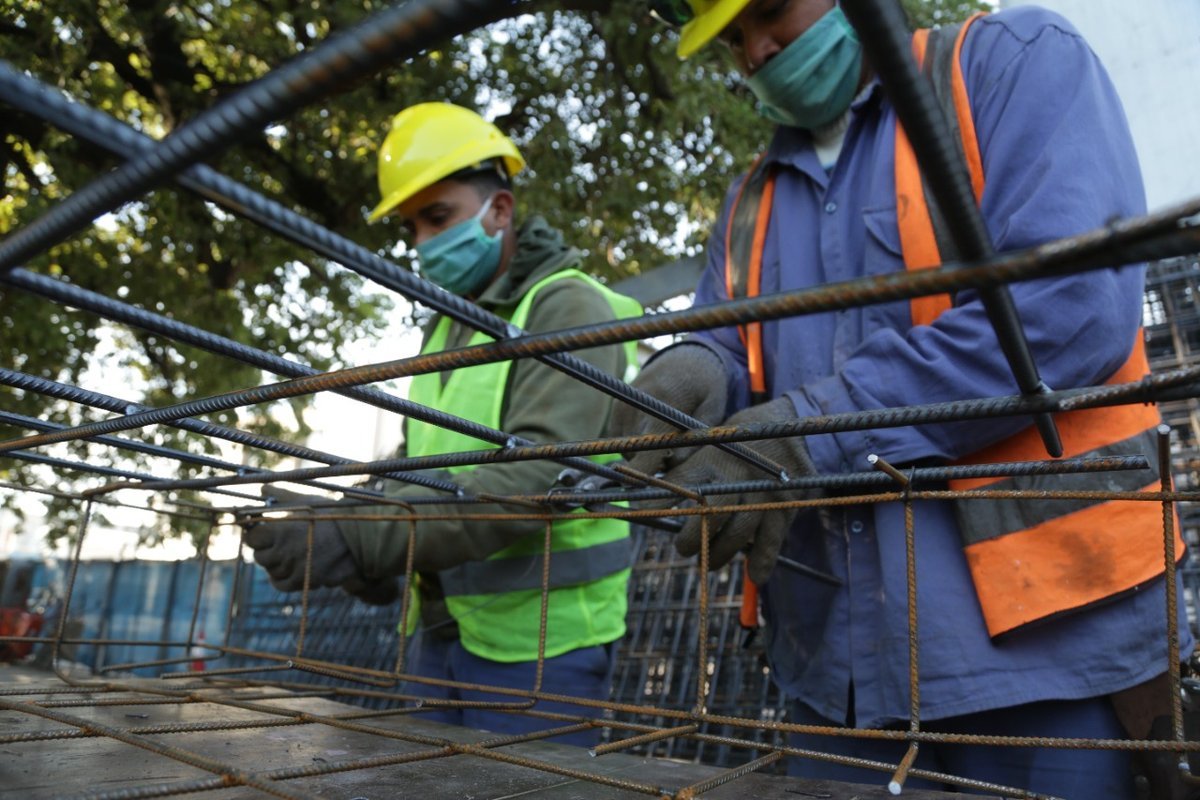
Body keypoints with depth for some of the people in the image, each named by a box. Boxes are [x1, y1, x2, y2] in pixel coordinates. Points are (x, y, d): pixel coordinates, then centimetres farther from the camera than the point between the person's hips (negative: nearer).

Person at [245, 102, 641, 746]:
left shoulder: (568, 311, -13)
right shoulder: (445, 329, 14)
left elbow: (531, 481, -25)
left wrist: (359, 540, -31)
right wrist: (360, 543, -4)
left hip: (537, 638, -8)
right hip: (443, 625, 8)